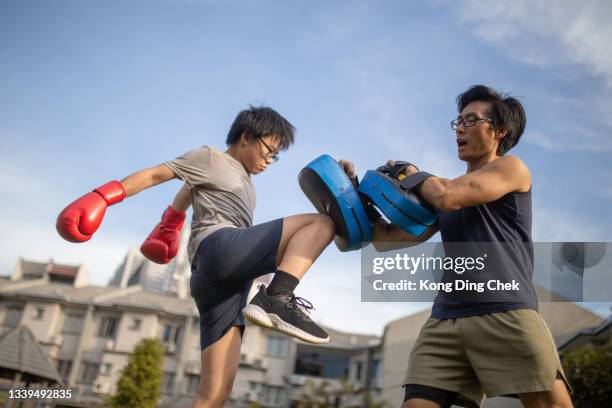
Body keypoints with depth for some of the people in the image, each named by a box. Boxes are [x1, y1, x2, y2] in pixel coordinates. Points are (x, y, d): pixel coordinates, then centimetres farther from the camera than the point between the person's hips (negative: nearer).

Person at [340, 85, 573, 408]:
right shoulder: (446, 189, 26)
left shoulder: (511, 168, 10)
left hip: (506, 312, -4)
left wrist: (413, 175, 13)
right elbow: (387, 240, 23)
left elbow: (448, 197, -7)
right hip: (445, 320, 5)